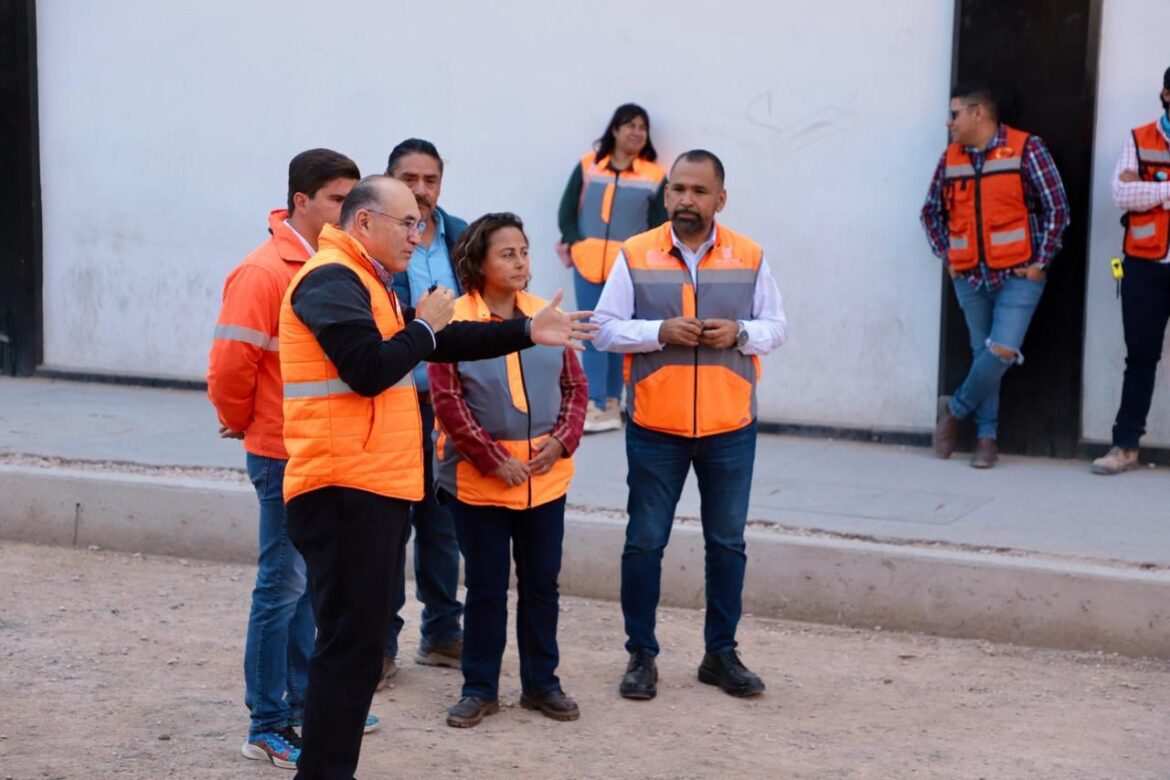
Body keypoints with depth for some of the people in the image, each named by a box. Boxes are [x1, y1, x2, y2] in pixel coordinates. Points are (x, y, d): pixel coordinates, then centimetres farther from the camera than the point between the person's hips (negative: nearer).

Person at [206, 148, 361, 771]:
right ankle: (268, 728, 7)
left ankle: (303, 703, 27)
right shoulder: (264, 273, -16)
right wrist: (240, 422, -4)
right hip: (286, 455, -7)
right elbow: (229, 364, -18)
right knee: (284, 584, -1)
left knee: (310, 582, 15)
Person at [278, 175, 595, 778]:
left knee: (361, 641, 14)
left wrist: (528, 332, 20)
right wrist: (424, 326, -8)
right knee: (350, 643, -9)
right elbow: (370, 370, -23)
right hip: (346, 489, -11)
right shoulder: (332, 281, -12)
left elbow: (444, 344, 24)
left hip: (375, 488, 11)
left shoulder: (366, 283, 22)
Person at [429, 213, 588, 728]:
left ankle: (541, 684, 25)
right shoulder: (453, 322, -10)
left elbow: (574, 386, 8)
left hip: (546, 476, 4)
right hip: (477, 479, -4)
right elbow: (447, 400, -12)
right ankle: (480, 689, 19)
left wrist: (562, 439, -8)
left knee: (541, 584, 12)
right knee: (486, 587, 7)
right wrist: (494, 460, -15)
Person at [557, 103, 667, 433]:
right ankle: (596, 405, -2)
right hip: (588, 264, 1)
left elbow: (659, 228, 4)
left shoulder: (654, 176, 2)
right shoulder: (588, 166, 6)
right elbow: (567, 211, 9)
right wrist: (574, 243, -5)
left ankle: (611, 403, 11)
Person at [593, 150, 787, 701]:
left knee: (727, 542, 9)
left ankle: (721, 653, 22)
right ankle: (641, 655, 16)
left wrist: (740, 333, -12)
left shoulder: (749, 258, 3)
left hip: (730, 428, 2)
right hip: (655, 427, -1)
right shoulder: (635, 256, -1)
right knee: (645, 541, 4)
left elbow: (776, 327, 8)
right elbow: (605, 329, -2)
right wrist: (660, 331, -17)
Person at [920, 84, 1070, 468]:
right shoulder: (950, 158, 8)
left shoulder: (1026, 149, -6)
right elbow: (931, 212, 21)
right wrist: (947, 256, 11)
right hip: (970, 278, 4)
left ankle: (955, 409, 7)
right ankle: (986, 437, 15)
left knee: (1002, 352, -15)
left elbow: (1056, 208, -6)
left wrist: (1040, 263, -7)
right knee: (982, 354, 7)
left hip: (1017, 276, -4)